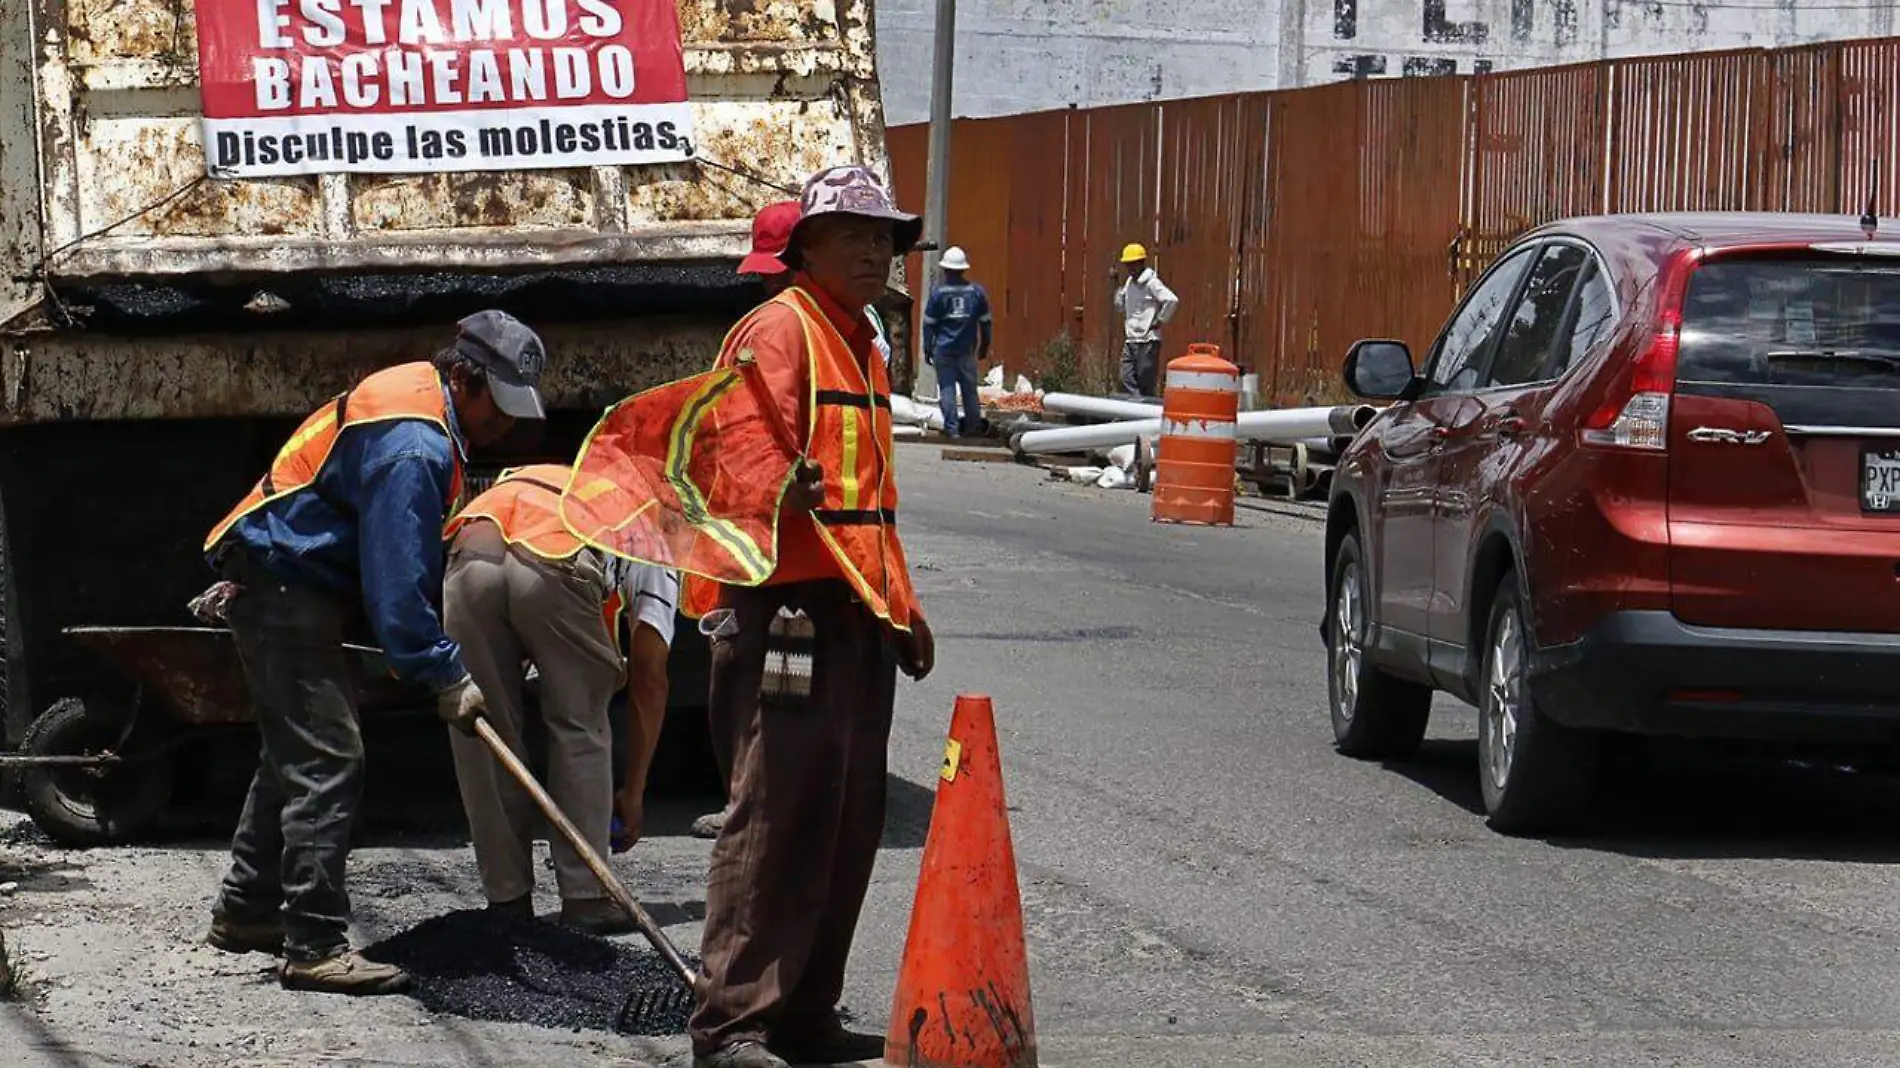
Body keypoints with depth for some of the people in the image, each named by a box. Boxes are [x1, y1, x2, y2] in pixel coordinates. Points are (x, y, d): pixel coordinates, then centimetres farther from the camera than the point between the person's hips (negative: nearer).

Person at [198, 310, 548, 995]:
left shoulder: (418, 399, 10)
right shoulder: (412, 448, -25)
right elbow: (398, 580, -28)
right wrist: (446, 676, -24)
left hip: (279, 583, 11)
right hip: (284, 589, -11)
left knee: (295, 751, 19)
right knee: (326, 761, -14)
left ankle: (247, 912, 30)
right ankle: (314, 948, -16)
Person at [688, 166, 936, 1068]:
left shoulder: (860, 343, 22)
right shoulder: (780, 328, -7)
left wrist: (901, 605, 27)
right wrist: (780, 484, -38)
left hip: (858, 615, 10)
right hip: (790, 613, -10)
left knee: (849, 823, 10)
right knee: (777, 814, -12)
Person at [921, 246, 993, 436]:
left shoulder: (938, 293, -6)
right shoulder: (976, 292, 2)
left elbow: (929, 324, -4)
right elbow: (985, 322, 8)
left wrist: (927, 349, 4)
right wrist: (984, 346, 18)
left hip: (944, 349, -2)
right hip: (967, 349, 2)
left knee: (947, 387, 1)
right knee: (970, 388, 11)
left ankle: (951, 428, -3)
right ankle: (973, 426, 13)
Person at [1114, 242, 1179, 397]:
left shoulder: (1151, 282, -11)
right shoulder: (1129, 282, 14)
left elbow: (1172, 300, -21)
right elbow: (1120, 306, 23)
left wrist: (1160, 321, -14)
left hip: (1148, 342, -8)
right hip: (1131, 341, 8)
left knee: (1145, 384, -4)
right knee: (1128, 381, 2)